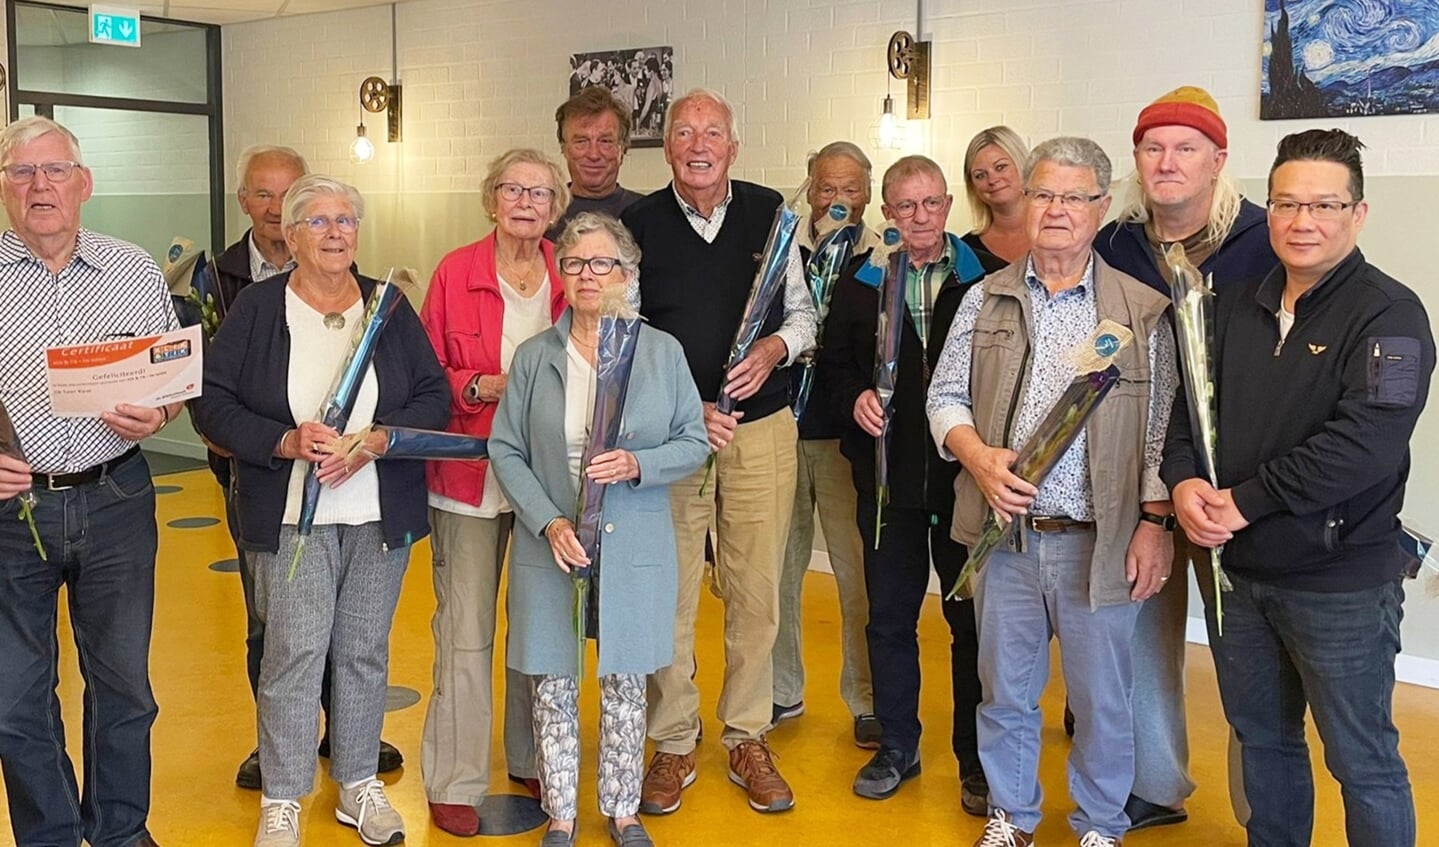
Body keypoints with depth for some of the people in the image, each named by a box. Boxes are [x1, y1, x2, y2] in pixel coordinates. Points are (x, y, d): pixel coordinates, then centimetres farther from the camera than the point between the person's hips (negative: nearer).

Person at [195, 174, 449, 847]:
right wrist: (286, 442, -17)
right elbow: (213, 403, -3)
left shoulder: (389, 306, 6)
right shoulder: (257, 307, 0)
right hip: (292, 515, -2)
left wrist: (376, 441, -14)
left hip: (381, 513, 3)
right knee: (294, 651, -3)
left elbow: (434, 394, 3)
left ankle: (359, 784, 27)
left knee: (364, 651, 11)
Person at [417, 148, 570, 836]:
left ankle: (531, 759, 29)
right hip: (471, 475, -2)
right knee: (465, 629, 0)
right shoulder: (454, 273, -1)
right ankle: (454, 782, 13)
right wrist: (481, 386, -15)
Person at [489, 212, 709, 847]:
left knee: (625, 685, 10)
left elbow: (694, 443, 1)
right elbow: (506, 448, 0)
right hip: (551, 548, 1)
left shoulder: (662, 352, 1)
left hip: (635, 549, 0)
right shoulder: (534, 357, 2)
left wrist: (637, 465, -18)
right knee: (553, 686, 8)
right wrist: (548, 521, -13)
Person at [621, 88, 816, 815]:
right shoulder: (638, 225, -1)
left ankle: (747, 739, 22)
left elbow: (802, 311, 11)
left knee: (756, 591, 7)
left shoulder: (769, 212, 3)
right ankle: (674, 745, 19)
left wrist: (776, 346, -12)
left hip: (762, 427, 1)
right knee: (669, 595, 3)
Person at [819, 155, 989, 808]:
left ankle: (977, 760, 20)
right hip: (888, 476, 3)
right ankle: (896, 748, 28)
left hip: (965, 472, -2)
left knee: (972, 619, 6)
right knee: (890, 617, 12)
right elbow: (833, 364, 12)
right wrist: (854, 398, -8)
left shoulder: (985, 277, -1)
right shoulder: (859, 283, 7)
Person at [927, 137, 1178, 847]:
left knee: (1102, 697, 8)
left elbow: (1162, 424, 0)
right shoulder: (985, 300, 6)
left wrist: (1155, 520, -6)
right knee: (1005, 689, 14)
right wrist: (977, 455, -8)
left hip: (1100, 540, -2)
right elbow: (945, 394, 9)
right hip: (1005, 533, 2)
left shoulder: (1143, 310, 0)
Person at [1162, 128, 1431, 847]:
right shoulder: (1236, 307, 8)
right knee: (1261, 740, 20)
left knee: (1362, 761, 6)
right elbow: (1188, 404, 11)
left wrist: (1245, 501, -20)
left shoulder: (1388, 315, -12)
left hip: (1341, 584, -6)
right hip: (1236, 571, 6)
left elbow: (1366, 443, -23)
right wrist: (1183, 480, -10)